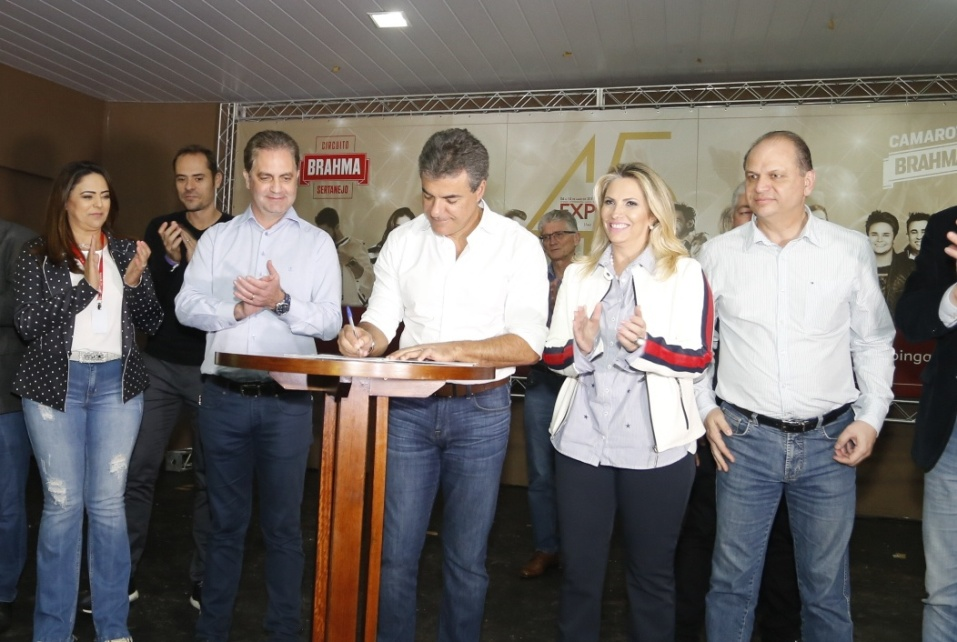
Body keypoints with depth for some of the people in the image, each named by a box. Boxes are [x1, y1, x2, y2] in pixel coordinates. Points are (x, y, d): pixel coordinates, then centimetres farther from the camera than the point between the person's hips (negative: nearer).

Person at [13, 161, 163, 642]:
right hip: (56, 384, -2)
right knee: (62, 504, 1)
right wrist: (86, 286, -14)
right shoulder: (37, 255, 1)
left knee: (108, 503, 6)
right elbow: (27, 323, -9)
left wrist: (134, 283, -11)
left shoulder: (126, 251, 9)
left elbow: (151, 323, 6)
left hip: (117, 384, 2)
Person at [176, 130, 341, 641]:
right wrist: (235, 310, -14)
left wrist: (282, 302, -19)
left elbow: (329, 322, -4)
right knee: (225, 520, 14)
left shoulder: (317, 243, 4)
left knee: (283, 523, 7)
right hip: (223, 396, 2)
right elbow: (186, 306, 1)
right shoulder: (217, 238, 10)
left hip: (286, 401, -2)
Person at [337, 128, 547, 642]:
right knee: (395, 552, 8)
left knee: (466, 559, 11)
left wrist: (454, 350, -26)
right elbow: (381, 323, 5)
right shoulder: (403, 241, 3)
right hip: (410, 407, 2)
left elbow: (527, 345, -13)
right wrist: (364, 339, -18)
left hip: (480, 411, -2)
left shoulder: (519, 246, -6)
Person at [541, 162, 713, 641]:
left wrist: (645, 346, -25)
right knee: (578, 571, 11)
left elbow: (698, 359, -8)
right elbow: (553, 356, 6)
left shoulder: (685, 274, -1)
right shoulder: (578, 274, 9)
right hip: (581, 441, 3)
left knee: (652, 573, 13)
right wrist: (580, 346, -15)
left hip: (655, 446, -2)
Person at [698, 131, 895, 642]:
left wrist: (871, 416, -1)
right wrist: (704, 407, 2)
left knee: (827, 585, 14)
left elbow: (874, 343, 7)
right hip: (745, 438, 0)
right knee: (733, 579, 9)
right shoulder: (717, 254, 0)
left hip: (829, 441, 1)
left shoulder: (851, 250, 0)